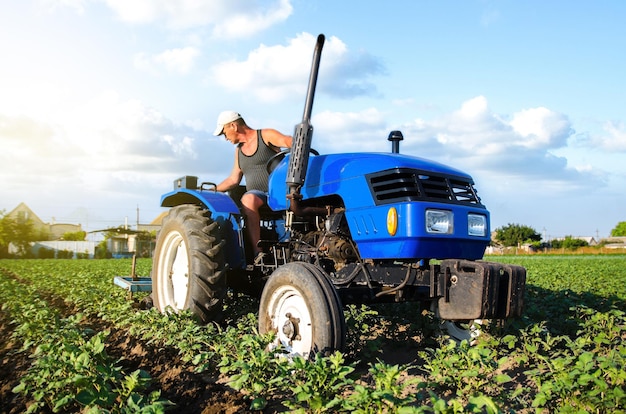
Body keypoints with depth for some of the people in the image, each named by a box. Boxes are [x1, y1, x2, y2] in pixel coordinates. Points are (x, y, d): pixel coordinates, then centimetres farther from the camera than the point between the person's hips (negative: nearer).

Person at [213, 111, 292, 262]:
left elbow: (287, 141, -13)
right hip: (257, 194, 3)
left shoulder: (266, 135, 5)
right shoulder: (239, 151, 24)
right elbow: (233, 180, 29)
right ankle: (258, 252, -40)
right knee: (248, 199, -34)